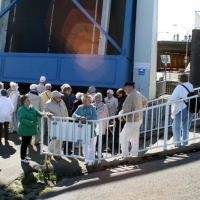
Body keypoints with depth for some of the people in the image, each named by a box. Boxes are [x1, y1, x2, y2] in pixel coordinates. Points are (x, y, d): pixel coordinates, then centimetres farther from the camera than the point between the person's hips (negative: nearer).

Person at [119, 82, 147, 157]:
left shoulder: (130, 96, -23)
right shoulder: (139, 94, 6)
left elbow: (126, 111, -27)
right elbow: (145, 102, 25)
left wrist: (120, 114, -8)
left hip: (132, 121, -10)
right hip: (139, 119, 10)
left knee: (123, 137, -2)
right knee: (135, 137, 22)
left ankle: (125, 155, 1)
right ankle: (134, 153, 32)